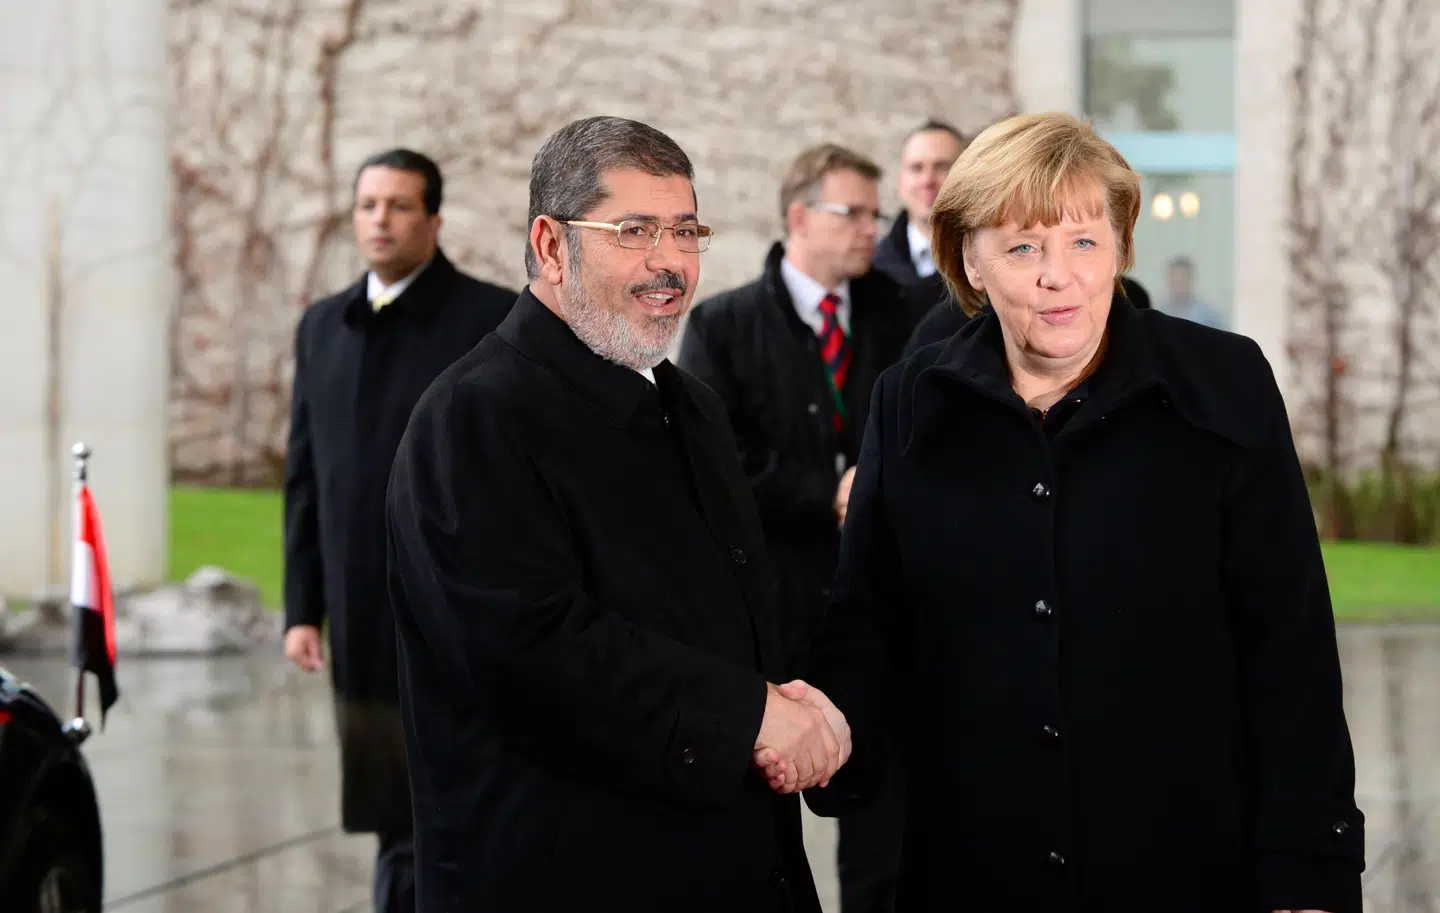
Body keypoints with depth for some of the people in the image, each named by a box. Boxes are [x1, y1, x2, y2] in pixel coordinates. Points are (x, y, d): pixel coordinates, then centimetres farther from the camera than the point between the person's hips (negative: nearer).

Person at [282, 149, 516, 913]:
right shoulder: (323, 327, 13)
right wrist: (303, 608, 10)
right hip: (366, 631, 5)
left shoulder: (495, 321, -3)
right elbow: (305, 478, 15)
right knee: (396, 826, 10)